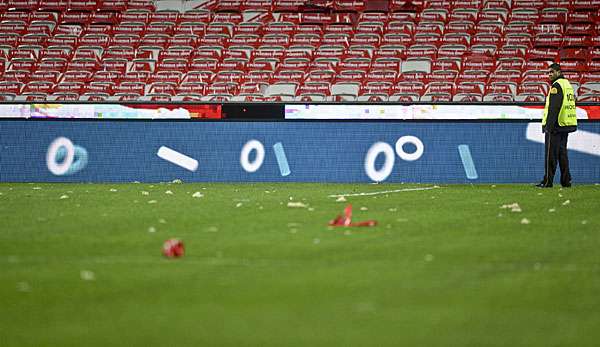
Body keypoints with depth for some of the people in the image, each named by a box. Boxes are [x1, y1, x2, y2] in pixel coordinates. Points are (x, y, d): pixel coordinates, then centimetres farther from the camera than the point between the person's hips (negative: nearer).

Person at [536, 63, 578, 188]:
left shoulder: (556, 85, -11)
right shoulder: (568, 84, 18)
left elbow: (553, 108, -18)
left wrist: (548, 126, -20)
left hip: (555, 126, -9)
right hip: (567, 126, 9)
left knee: (551, 154, -7)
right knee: (562, 153, 13)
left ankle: (547, 181, -7)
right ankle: (566, 181, 11)